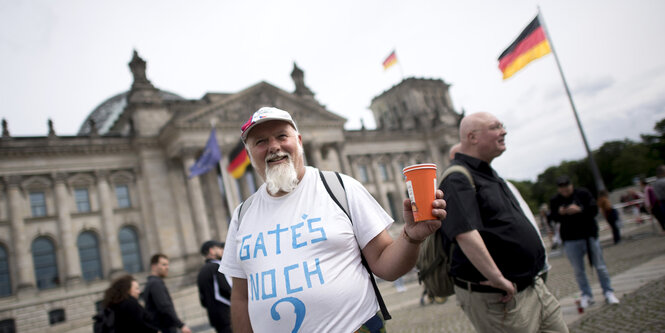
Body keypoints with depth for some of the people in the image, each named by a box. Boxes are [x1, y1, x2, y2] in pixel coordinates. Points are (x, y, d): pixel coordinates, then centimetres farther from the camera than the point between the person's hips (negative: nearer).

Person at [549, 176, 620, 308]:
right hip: (570, 240, 1)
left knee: (600, 266, 7)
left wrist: (579, 210, -22)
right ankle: (586, 295, 18)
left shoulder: (583, 193, -2)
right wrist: (559, 213, -20)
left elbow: (594, 209, -6)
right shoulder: (555, 201, 1)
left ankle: (608, 292, 20)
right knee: (578, 270, 6)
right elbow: (553, 218, 1)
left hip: (589, 235, -1)